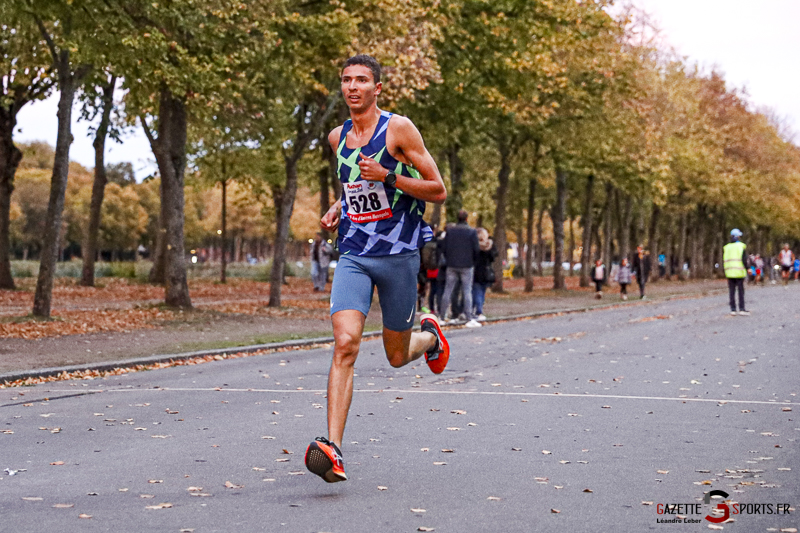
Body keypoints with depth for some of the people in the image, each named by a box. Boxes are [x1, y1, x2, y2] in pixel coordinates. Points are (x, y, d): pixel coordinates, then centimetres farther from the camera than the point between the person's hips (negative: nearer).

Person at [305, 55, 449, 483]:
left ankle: (429, 334, 46)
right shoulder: (337, 138, 10)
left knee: (397, 356, 9)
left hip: (398, 254, -3)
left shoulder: (399, 129, -7)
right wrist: (338, 208, 9)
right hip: (353, 255, 3)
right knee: (345, 344, -18)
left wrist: (387, 177, -20)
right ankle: (333, 450, -23)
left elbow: (438, 191, -7)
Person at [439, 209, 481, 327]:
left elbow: (444, 247, 2)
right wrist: (473, 261, 9)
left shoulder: (450, 231, 2)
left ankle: (442, 316, 9)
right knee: (467, 291, 0)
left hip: (451, 265, 3)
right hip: (467, 265, -2)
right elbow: (476, 249, -7)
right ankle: (469, 319, -5)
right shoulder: (472, 232, -6)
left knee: (448, 290, 8)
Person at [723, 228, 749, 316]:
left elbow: (724, 260, 8)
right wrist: (746, 268, 0)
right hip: (739, 272, -3)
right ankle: (741, 309, -1)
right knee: (741, 290, 1)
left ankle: (733, 309, 5)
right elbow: (744, 259, -8)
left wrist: (724, 270, 15)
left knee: (731, 291, 5)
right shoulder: (741, 246, -3)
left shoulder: (726, 247, 9)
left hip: (729, 272, 3)